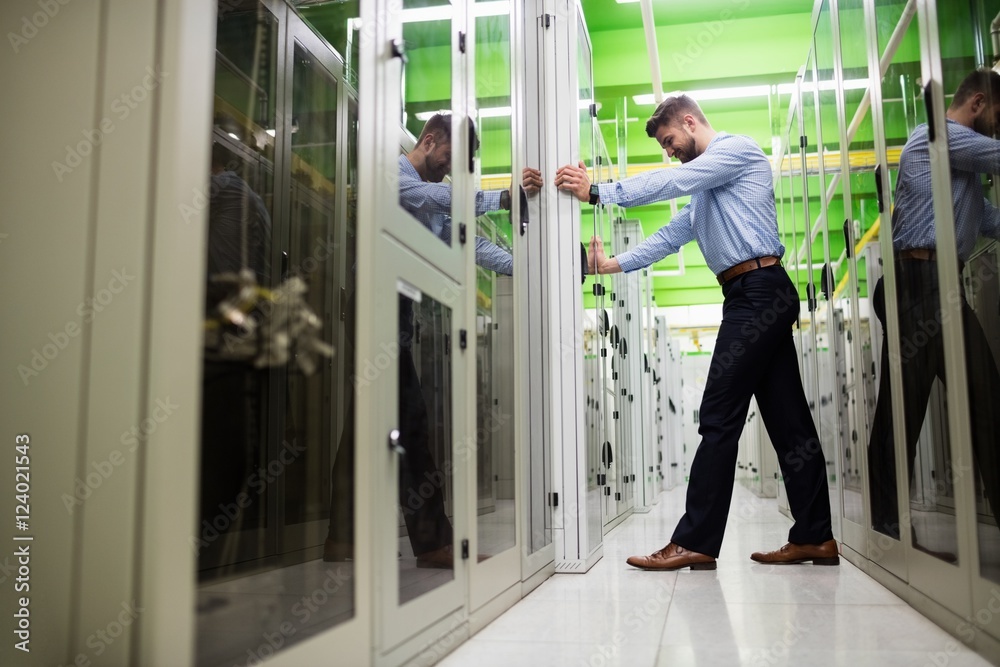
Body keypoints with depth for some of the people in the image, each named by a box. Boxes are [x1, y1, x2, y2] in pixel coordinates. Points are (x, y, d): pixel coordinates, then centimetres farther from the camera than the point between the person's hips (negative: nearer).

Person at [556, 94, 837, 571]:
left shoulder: (738, 148, -1)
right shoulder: (704, 187, 28)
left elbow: (670, 182, -13)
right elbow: (671, 236, 23)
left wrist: (598, 192, -12)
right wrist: (614, 264, 14)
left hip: (758, 291, -10)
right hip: (759, 297, 10)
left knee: (720, 415, -12)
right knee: (786, 417, 6)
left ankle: (695, 541, -10)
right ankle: (815, 536, 9)